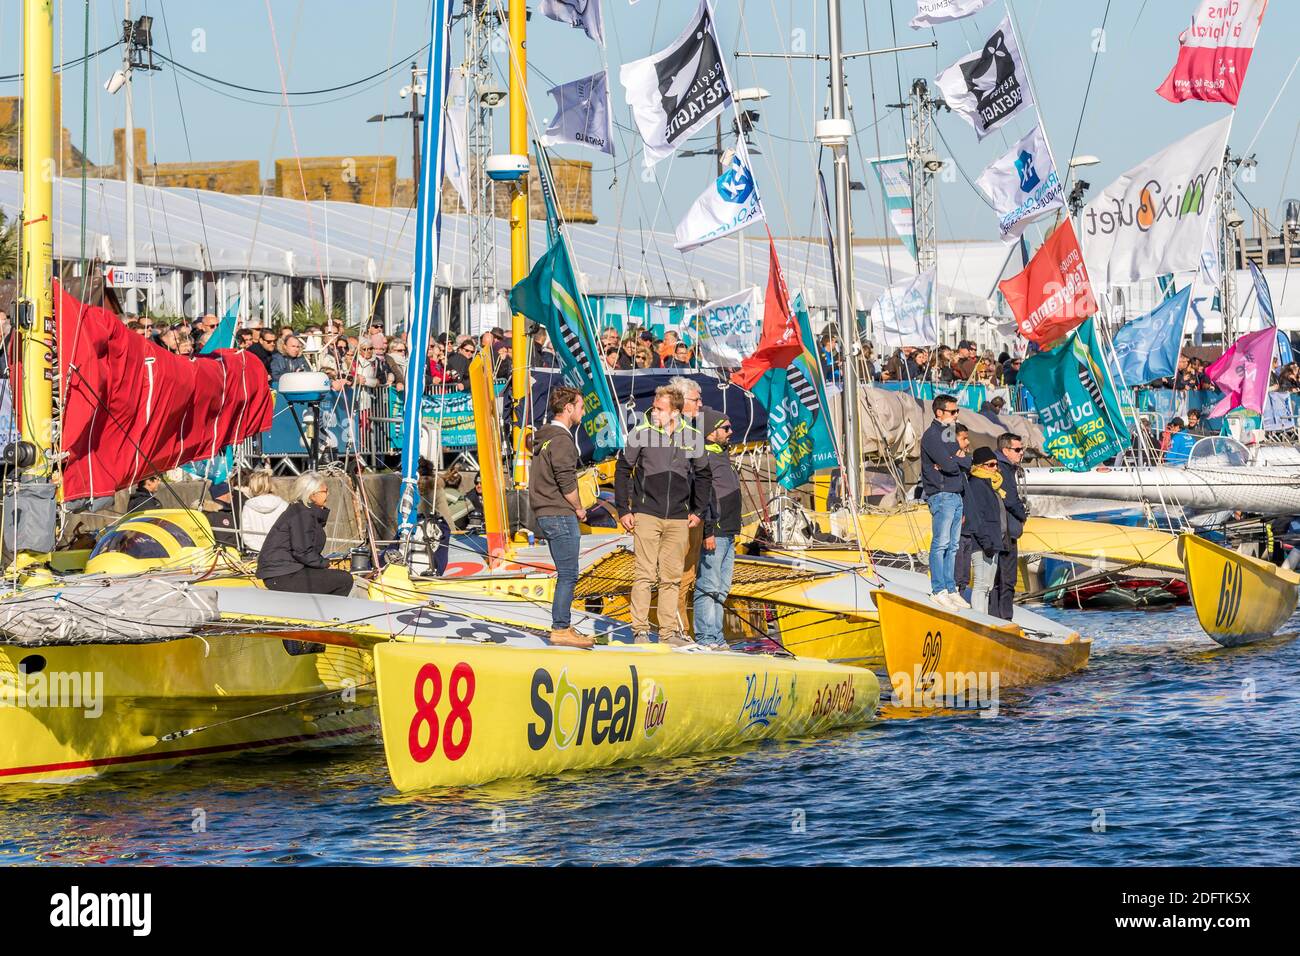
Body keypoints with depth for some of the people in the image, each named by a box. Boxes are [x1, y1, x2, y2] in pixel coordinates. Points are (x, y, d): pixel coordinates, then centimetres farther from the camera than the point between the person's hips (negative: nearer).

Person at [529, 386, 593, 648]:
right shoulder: (561, 440, -14)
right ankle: (561, 629, -8)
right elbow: (566, 481, -20)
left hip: (545, 515, 10)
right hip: (561, 514, -10)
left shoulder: (543, 437, 17)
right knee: (568, 574, -7)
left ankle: (563, 626, 15)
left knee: (566, 574, 14)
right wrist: (579, 509, -6)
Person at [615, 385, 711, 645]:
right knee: (645, 574, -5)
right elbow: (622, 471, 4)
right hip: (646, 515, -2)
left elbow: (702, 475, 17)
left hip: (678, 519, 2)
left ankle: (669, 631, 11)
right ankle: (640, 630, -1)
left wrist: (697, 511, 12)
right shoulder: (640, 434, -3)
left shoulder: (692, 438, 4)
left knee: (672, 577, 6)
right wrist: (623, 510, 0)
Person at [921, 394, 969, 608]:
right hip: (941, 495, -9)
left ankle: (951, 589, 10)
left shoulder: (950, 435, 20)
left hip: (956, 495, 9)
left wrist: (952, 461, -4)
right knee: (941, 543, -9)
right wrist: (957, 461, 1)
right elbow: (948, 465, -18)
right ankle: (939, 590, -10)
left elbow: (966, 462, 15)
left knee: (953, 546, 8)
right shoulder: (932, 436, -9)